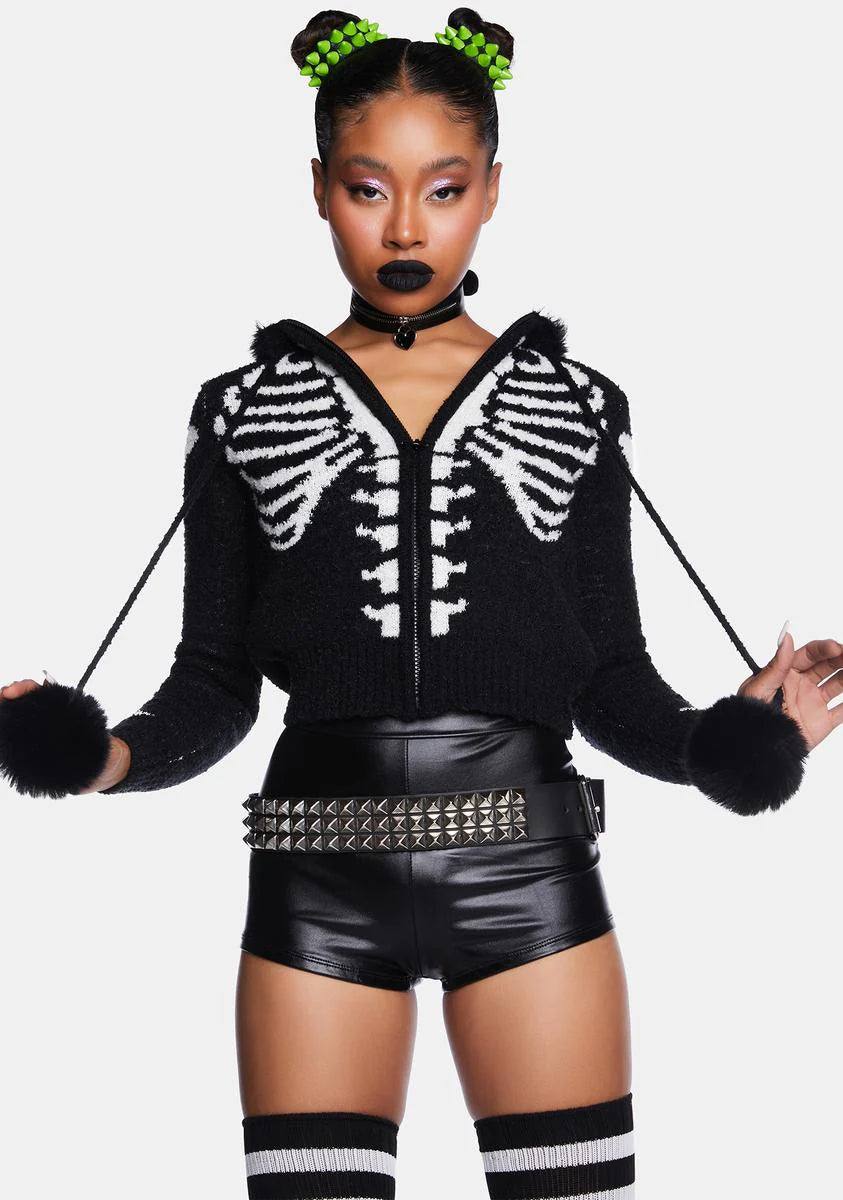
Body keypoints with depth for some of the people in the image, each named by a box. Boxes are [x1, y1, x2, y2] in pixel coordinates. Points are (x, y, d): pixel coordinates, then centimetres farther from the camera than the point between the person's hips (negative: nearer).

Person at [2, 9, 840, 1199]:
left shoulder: (570, 405, 9)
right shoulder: (249, 410, 8)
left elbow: (612, 678, 7)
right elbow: (216, 683, 6)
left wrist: (737, 741, -10)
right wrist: (117, 755, -13)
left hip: (527, 873, 0)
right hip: (322, 879, 0)